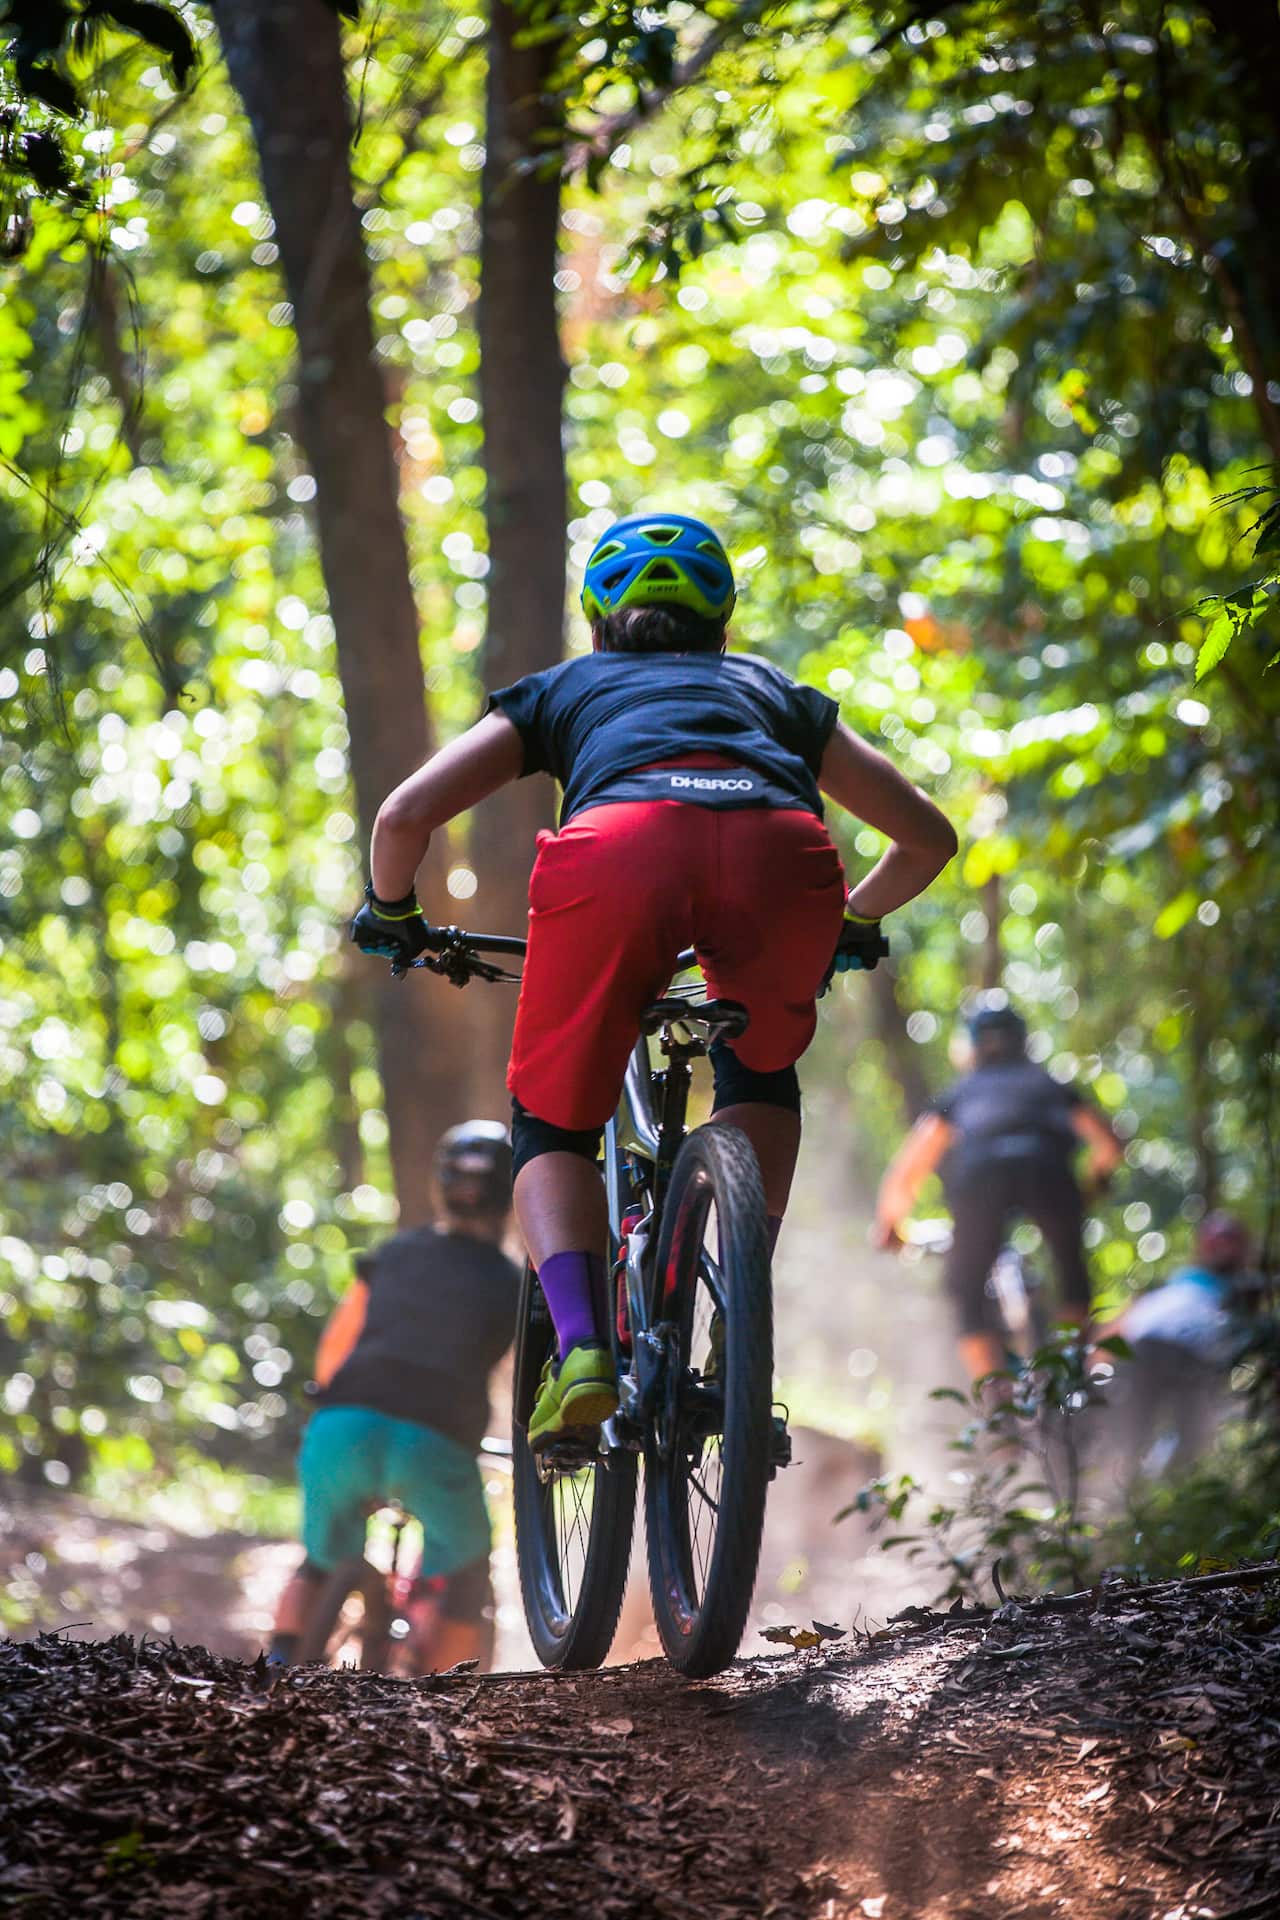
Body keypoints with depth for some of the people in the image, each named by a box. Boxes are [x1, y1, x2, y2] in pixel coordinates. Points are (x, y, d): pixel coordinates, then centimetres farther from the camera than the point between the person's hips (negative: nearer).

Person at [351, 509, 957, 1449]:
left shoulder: (562, 689, 36)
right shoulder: (772, 689, 40)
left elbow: (405, 815, 23)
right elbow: (928, 836, 40)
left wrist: (393, 915, 43)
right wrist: (855, 925, 59)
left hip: (620, 851, -1)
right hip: (781, 853, 2)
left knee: (553, 1126, 19)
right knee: (761, 1072, 32)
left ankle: (580, 1347, -6)